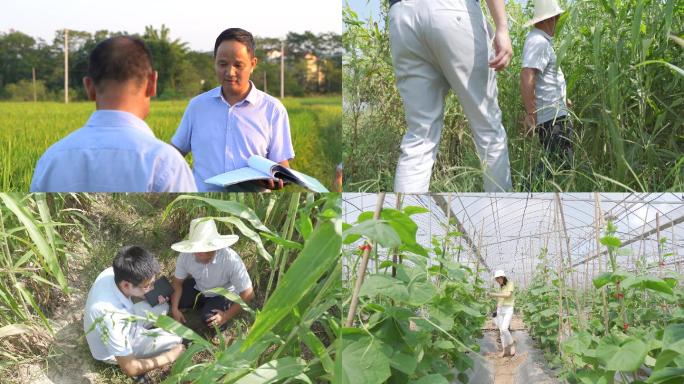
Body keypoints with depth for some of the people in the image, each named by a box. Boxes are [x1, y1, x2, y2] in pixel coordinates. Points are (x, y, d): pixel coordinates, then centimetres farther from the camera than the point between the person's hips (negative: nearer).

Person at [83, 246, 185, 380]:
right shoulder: (110, 318, -45)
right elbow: (129, 368, -34)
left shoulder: (112, 273, -26)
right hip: (114, 352, -7)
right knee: (177, 339, -7)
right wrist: (171, 356, -25)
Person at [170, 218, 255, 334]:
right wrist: (174, 309, -14)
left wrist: (226, 316, -24)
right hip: (198, 288, 4)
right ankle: (202, 304, 12)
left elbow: (248, 295, -27)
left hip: (223, 295, -4)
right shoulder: (186, 255, -28)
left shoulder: (232, 261, -37)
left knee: (211, 322, -29)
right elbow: (177, 282, -8)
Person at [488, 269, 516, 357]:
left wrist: (494, 294, -17)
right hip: (500, 310, 6)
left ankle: (511, 343, 1)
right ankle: (506, 350, 5)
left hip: (508, 310, -6)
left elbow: (508, 295, -20)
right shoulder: (500, 287, 14)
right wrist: (496, 312, 13)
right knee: (501, 331, 1)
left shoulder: (510, 284, -6)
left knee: (504, 329, -21)